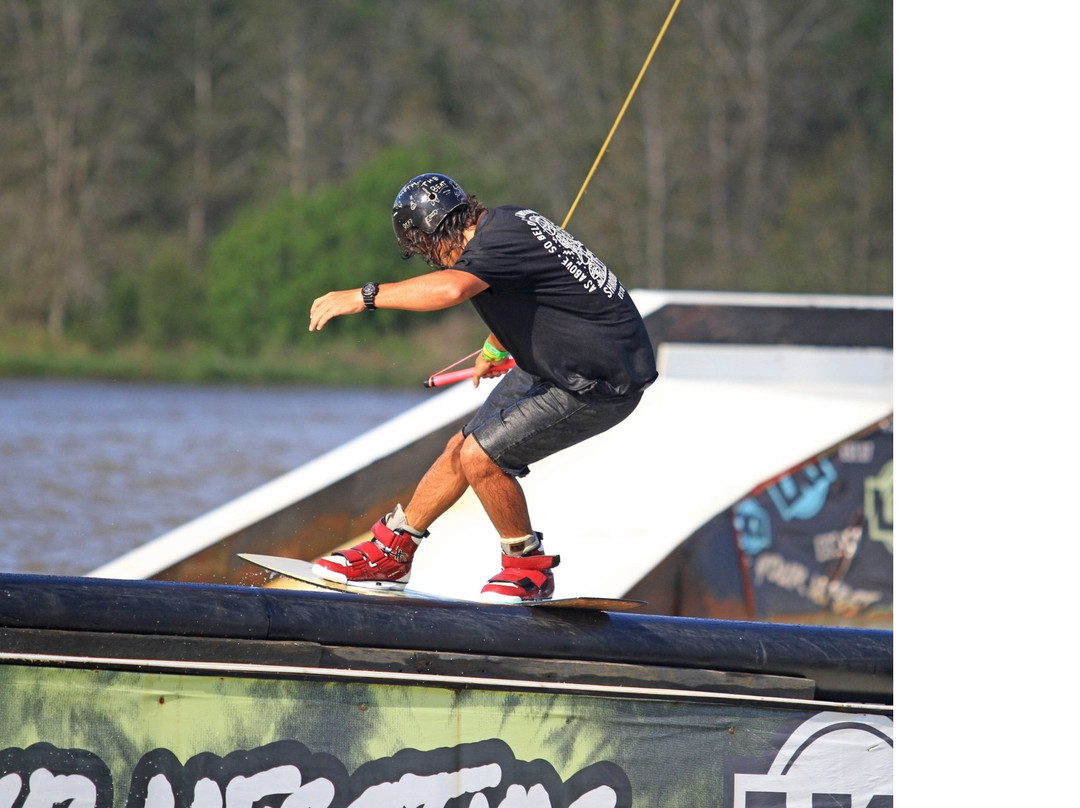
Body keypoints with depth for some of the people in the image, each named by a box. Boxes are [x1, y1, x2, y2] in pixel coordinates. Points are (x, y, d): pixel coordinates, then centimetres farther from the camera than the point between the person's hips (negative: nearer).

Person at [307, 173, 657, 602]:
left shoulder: (499, 240, -24)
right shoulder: (502, 222, 5)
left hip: (603, 382, -10)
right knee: (462, 449, 11)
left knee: (480, 457, -14)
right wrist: (495, 349, 44)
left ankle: (529, 569, 5)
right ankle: (389, 551, 25)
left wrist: (364, 296, -38)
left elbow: (451, 288, -45)